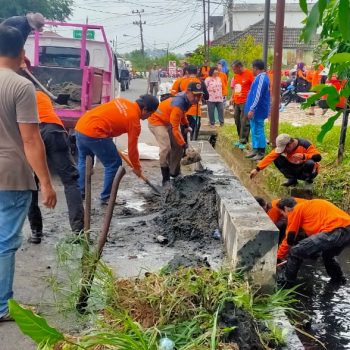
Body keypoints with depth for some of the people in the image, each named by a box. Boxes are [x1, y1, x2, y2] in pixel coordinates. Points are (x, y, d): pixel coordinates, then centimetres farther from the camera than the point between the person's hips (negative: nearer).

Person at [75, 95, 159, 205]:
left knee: (82, 161, 25)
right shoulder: (134, 120, -3)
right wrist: (136, 167, 17)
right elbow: (132, 147, 2)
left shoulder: (122, 101, 16)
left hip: (80, 126, 8)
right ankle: (106, 198, 13)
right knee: (113, 164, 6)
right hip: (93, 133, -8)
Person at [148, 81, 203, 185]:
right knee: (166, 148, -23)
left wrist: (186, 125, 11)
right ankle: (165, 179, -14)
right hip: (156, 121, -10)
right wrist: (184, 144, -31)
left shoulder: (187, 99, -9)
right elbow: (175, 129, -33)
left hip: (168, 122, 10)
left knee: (178, 147, 11)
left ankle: (174, 173, 25)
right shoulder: (179, 104, -36)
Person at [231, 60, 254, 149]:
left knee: (244, 122, -6)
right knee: (237, 121, 13)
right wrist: (233, 98, 16)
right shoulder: (235, 75, 11)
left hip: (245, 102, -8)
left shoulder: (249, 74, -11)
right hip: (236, 102, 8)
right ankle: (241, 139, 24)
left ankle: (243, 142, -2)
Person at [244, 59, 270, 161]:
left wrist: (252, 109, -26)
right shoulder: (260, 77, 13)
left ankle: (261, 152, 3)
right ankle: (255, 149, 24)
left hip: (258, 110, -10)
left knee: (258, 131, -4)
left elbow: (258, 96, -26)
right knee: (254, 130, 16)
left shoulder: (261, 78, -20)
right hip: (256, 110, 10)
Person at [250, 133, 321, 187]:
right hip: (295, 170, 4)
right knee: (277, 159, -16)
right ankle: (292, 179, -1)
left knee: (310, 163, -39)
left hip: (307, 170, -4)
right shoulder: (282, 147, -14)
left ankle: (309, 180, -6)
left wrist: (303, 156, -45)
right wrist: (257, 169, -30)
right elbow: (270, 157, -22)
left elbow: (318, 157, -29)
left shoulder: (304, 144, -26)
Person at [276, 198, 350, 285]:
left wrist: (278, 257, 23)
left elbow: (289, 238, 12)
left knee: (294, 252, 0)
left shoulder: (296, 210, 10)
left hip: (334, 231, -9)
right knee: (328, 255, 39)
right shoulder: (310, 206, 34)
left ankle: (287, 283, 10)